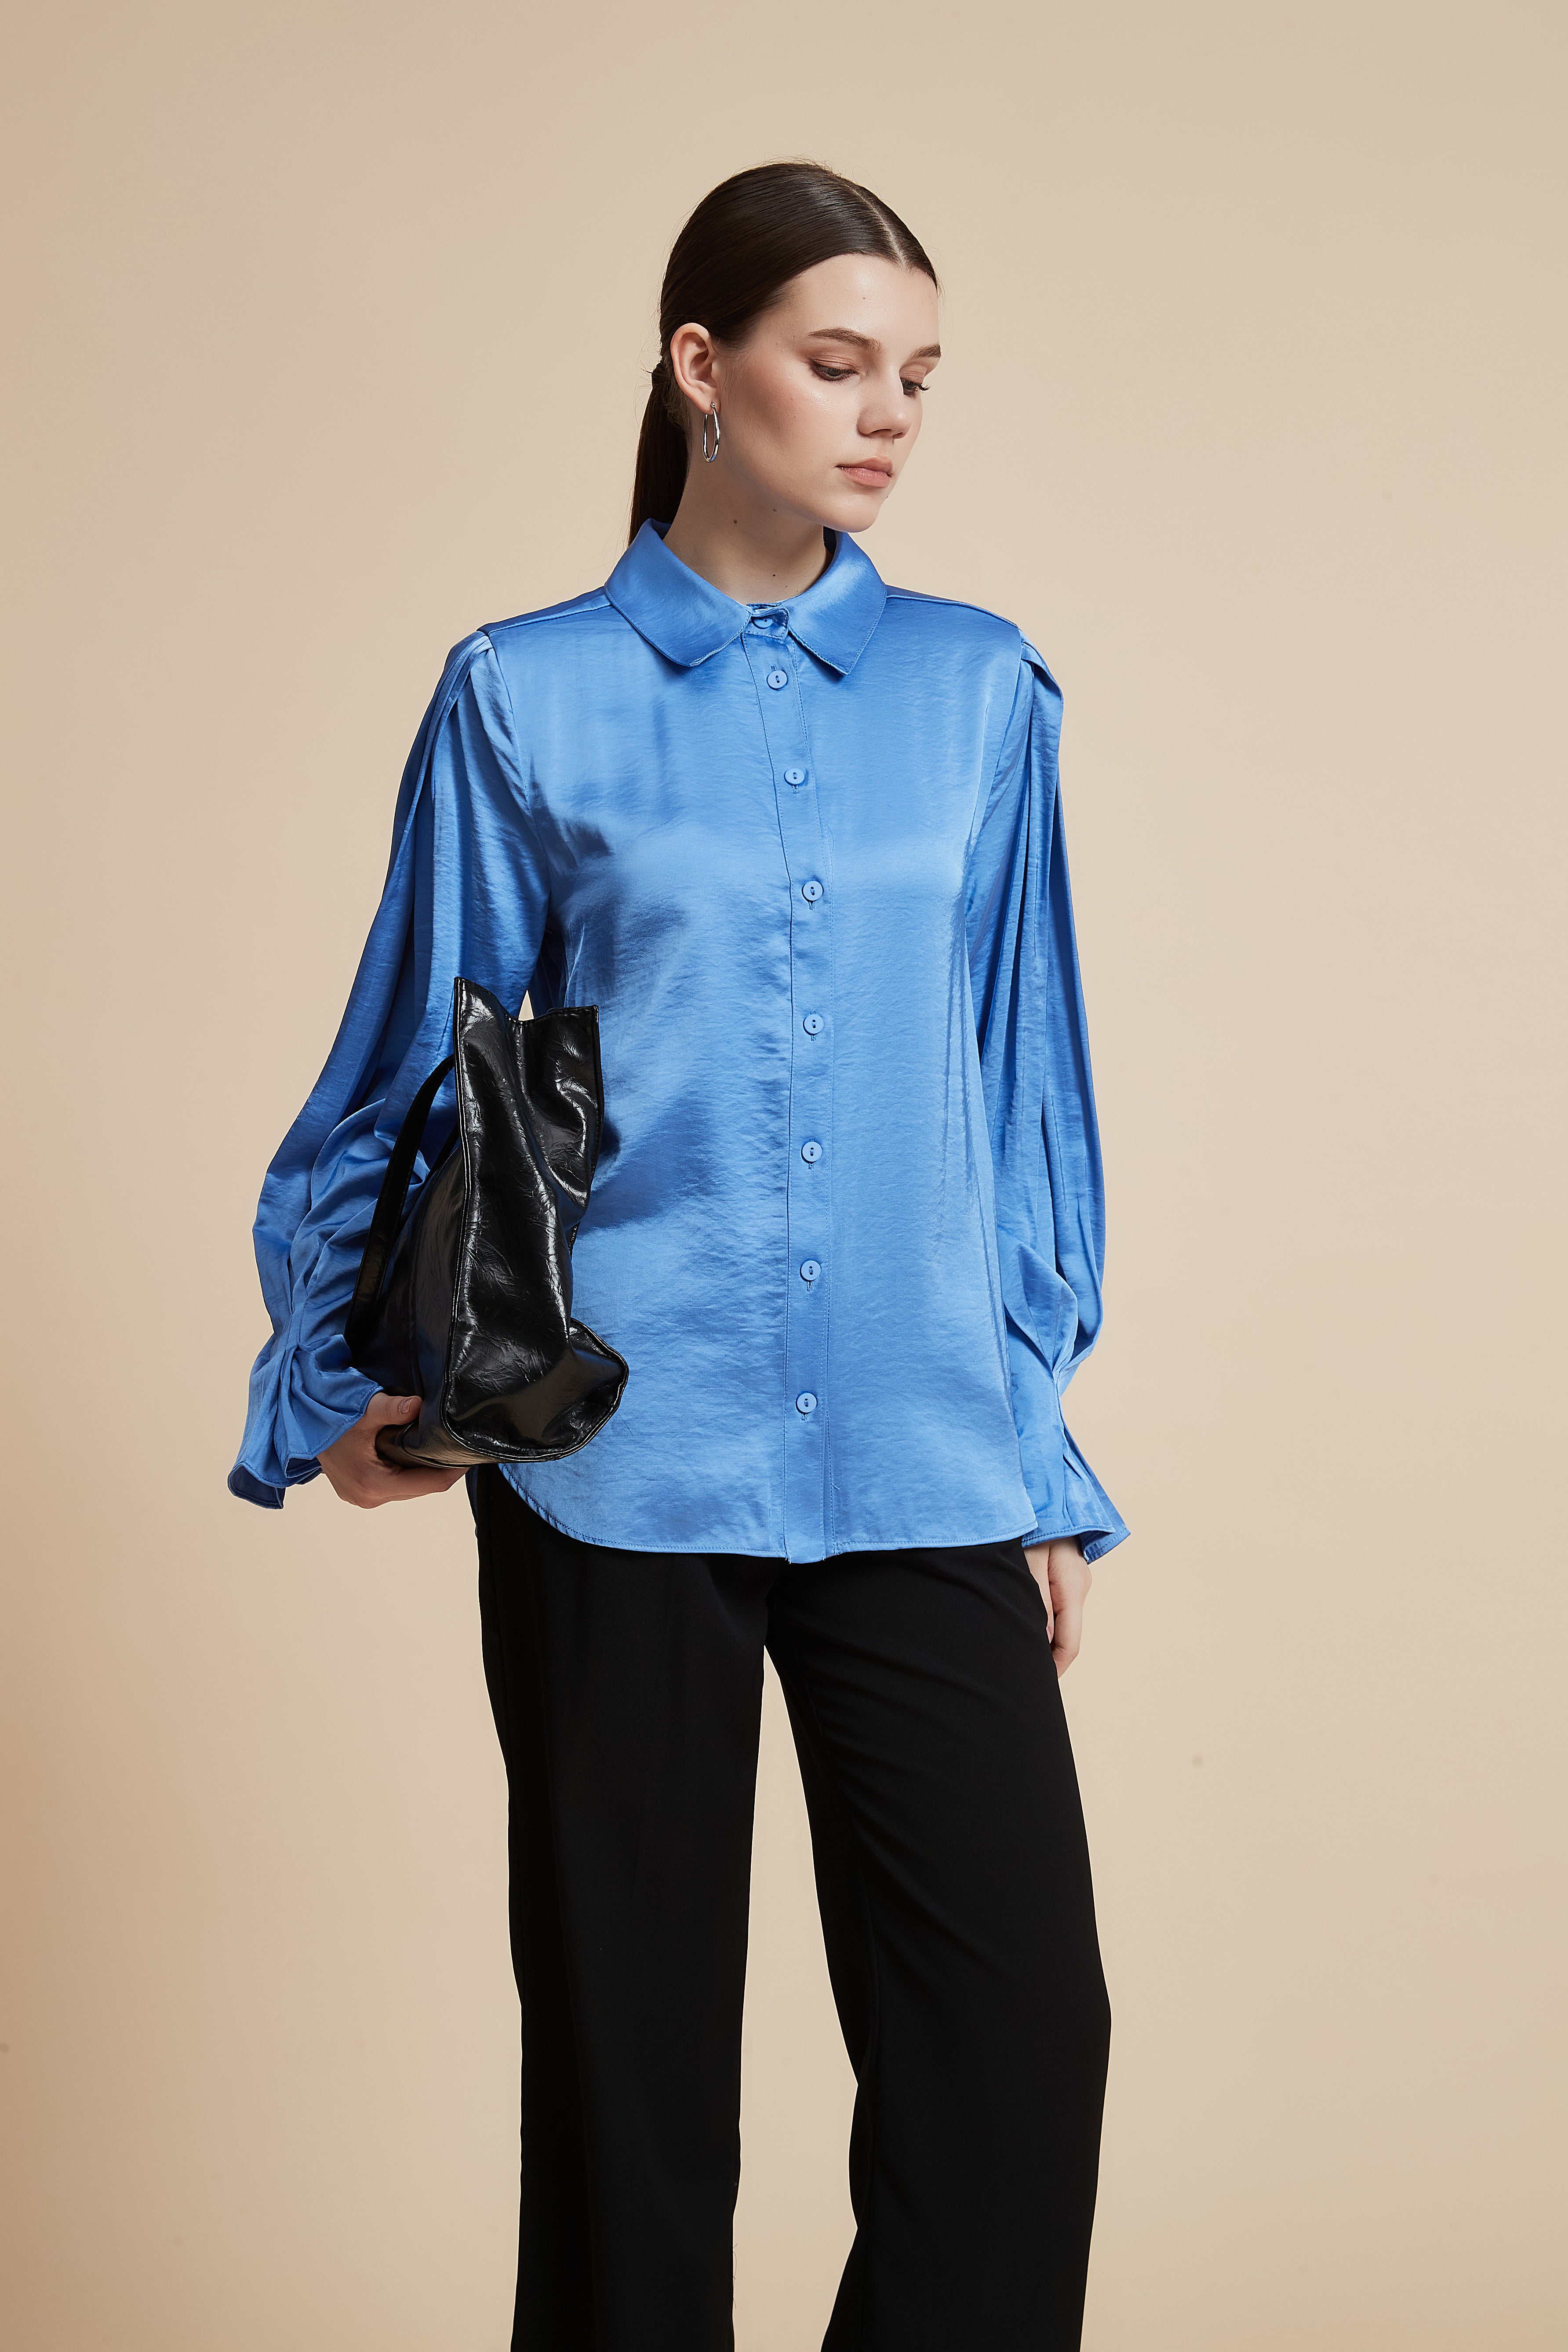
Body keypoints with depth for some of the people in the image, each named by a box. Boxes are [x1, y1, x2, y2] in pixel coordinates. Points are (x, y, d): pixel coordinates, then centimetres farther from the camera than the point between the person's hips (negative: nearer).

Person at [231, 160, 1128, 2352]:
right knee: (632, 2039, 7)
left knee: (1021, 2025, -2)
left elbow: (1025, 1084, 11)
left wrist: (1044, 1449, 11)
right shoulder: (528, 697, 4)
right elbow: (418, 1074, 9)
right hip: (618, 1459, -1)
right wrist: (353, 1384, -1)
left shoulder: (978, 690, 8)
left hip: (922, 1467, 2)